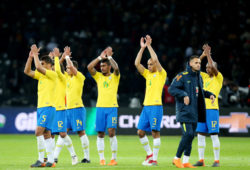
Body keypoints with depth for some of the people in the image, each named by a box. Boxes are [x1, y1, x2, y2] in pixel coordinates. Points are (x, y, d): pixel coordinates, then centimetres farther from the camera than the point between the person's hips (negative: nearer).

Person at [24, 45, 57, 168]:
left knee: (39, 132, -17)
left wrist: (35, 54, -9)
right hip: (40, 107, 9)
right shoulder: (41, 75, 17)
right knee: (46, 134, 5)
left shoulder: (52, 74, -7)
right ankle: (50, 161, 5)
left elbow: (39, 67, -20)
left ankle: (41, 160, -17)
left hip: (48, 107, -9)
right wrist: (31, 57, 8)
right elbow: (27, 71, 16)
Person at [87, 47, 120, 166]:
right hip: (100, 107, 3)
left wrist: (109, 57, -9)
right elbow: (89, 67, -2)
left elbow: (116, 68, -17)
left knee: (111, 132, -11)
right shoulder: (98, 76, 11)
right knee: (100, 134, 1)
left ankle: (114, 158, -5)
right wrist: (100, 57, -4)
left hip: (112, 107, -3)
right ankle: (101, 158, 6)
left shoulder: (114, 77, 4)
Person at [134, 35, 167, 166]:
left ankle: (154, 159, -6)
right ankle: (149, 154, 19)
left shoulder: (161, 74, -1)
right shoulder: (147, 74, 17)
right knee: (140, 132, 4)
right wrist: (142, 48, 6)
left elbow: (155, 59, -14)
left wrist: (149, 46, -8)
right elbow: (137, 63, 10)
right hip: (146, 106, 7)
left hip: (156, 106, -7)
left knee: (155, 132, -8)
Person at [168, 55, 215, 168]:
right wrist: (184, 95, -25)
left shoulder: (199, 77, 14)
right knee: (188, 134, -15)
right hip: (185, 111, -7)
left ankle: (186, 161, 13)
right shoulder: (183, 76, -9)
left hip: (195, 112, 7)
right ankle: (177, 159, -3)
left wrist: (210, 94, 11)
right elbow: (171, 89, -14)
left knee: (191, 136, 7)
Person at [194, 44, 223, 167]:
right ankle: (201, 160, 7)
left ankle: (217, 161, -3)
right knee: (200, 134, 3)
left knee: (214, 135, -6)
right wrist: (203, 55, 2)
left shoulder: (219, 78, 1)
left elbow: (213, 67, -15)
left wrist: (208, 54, -8)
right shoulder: (204, 77, 16)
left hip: (212, 108, -6)